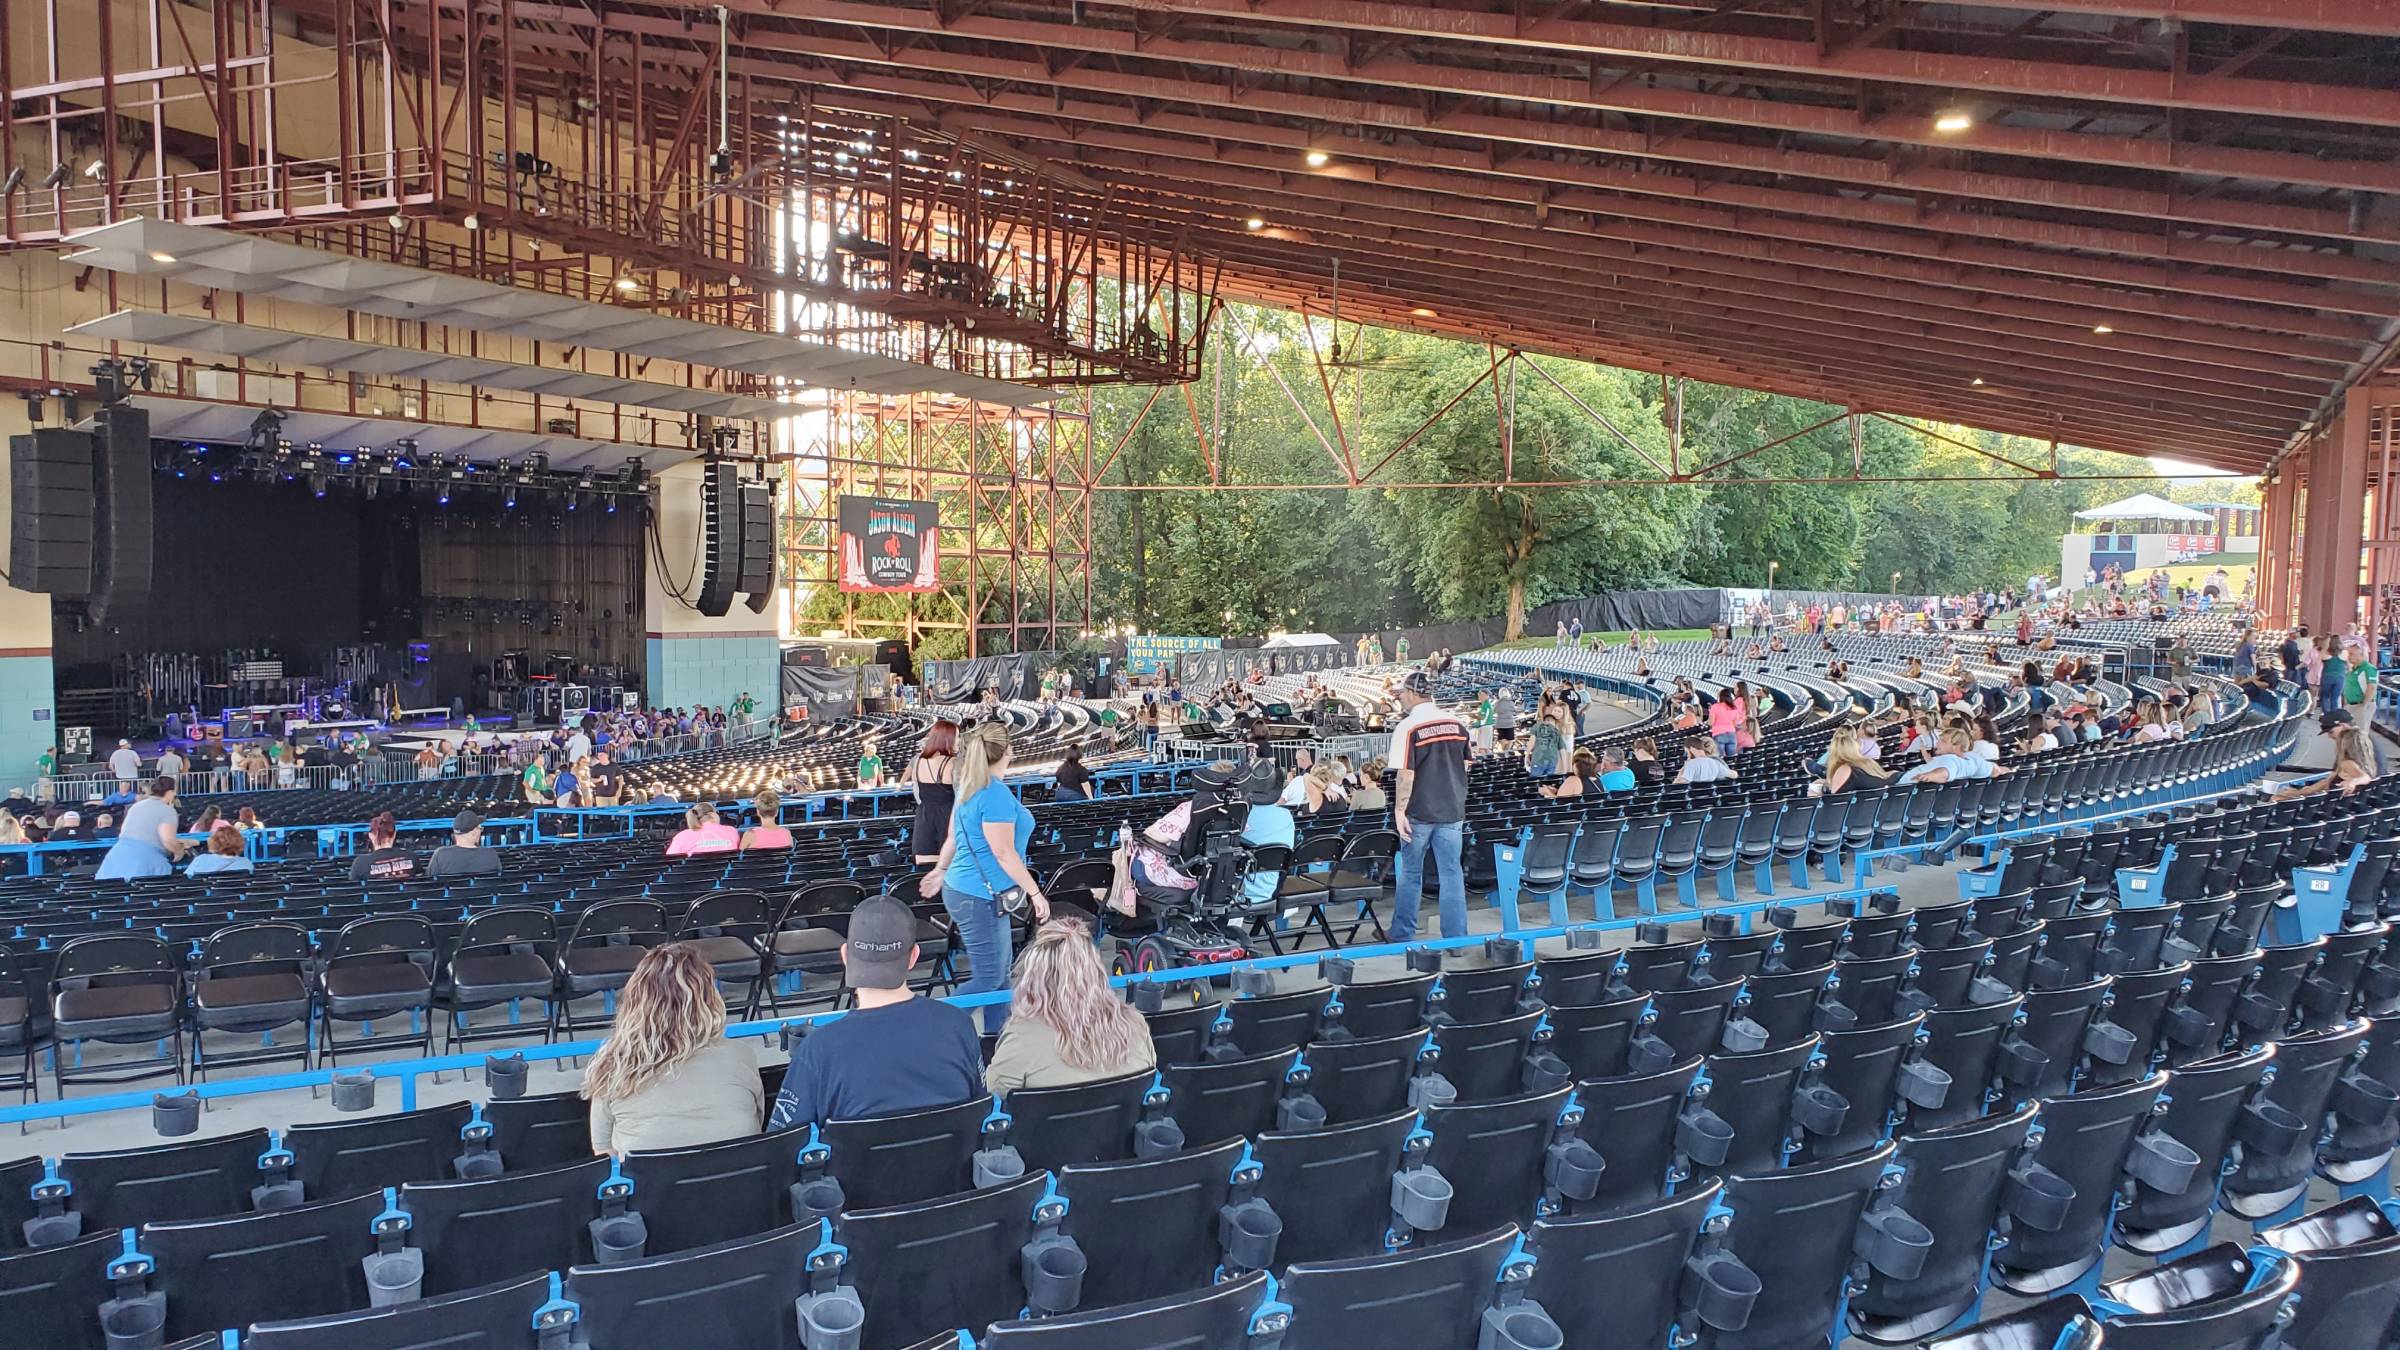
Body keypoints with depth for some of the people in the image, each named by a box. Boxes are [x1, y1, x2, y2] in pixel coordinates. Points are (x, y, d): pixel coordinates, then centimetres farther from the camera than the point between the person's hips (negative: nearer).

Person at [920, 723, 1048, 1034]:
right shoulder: (996, 793, -20)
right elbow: (1003, 853, -20)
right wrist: (1035, 893, -15)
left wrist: (940, 870, 31)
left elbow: (954, 838, 18)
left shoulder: (970, 787, 8)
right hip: (979, 898, -10)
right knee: (989, 978, -3)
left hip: (961, 889, 10)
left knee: (999, 972, 17)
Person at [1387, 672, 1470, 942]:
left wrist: (1399, 810, -10)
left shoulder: (1407, 727, -13)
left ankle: (1402, 937, 18)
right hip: (1452, 811, 4)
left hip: (1419, 813, -4)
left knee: (1410, 874, 9)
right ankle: (1456, 938, 6)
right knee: (1452, 874, 6)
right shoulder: (1457, 724, 3)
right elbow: (1466, 766, 12)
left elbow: (1406, 774, -17)